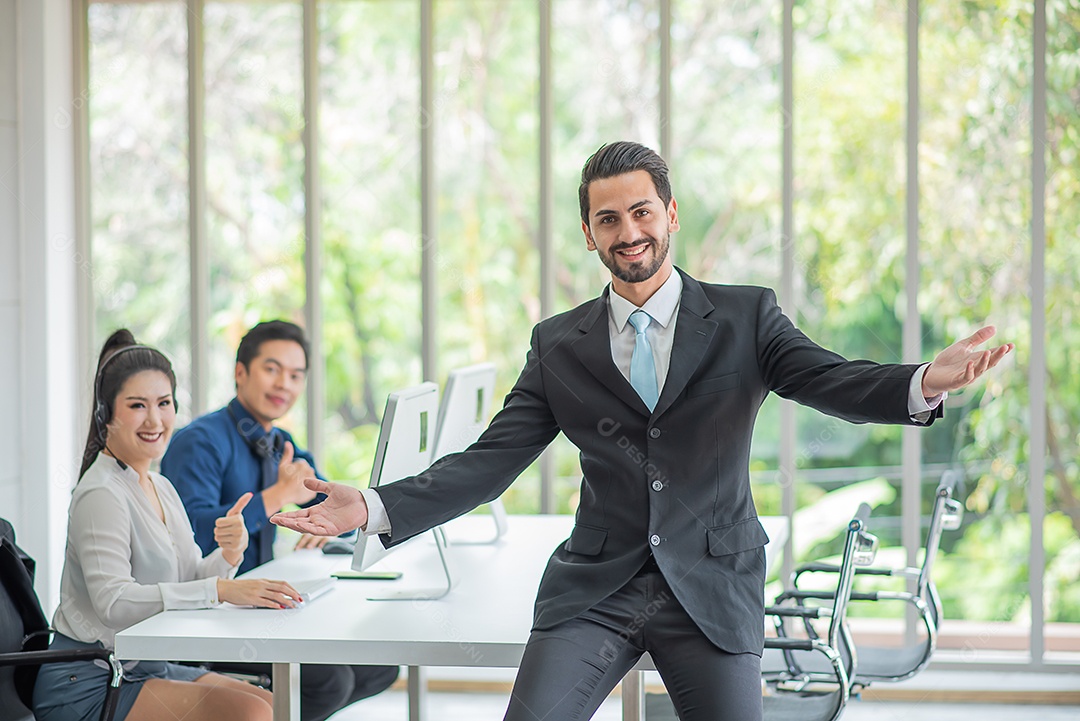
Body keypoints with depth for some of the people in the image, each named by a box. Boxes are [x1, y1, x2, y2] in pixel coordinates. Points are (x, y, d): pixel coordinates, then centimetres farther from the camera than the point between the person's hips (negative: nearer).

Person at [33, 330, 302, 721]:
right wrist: (222, 590, -34)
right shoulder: (101, 493, -15)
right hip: (88, 684, -9)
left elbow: (187, 585, 10)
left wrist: (228, 556, -13)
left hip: (146, 667, 9)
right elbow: (113, 602, -27)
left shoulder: (161, 488, 14)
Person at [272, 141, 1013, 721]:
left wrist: (925, 384, -32)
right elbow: (488, 464, 4)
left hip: (711, 588, -1)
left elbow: (834, 382, -10)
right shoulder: (559, 345, 8)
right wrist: (374, 509, -9)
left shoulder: (745, 318, 4)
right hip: (595, 588, 1)